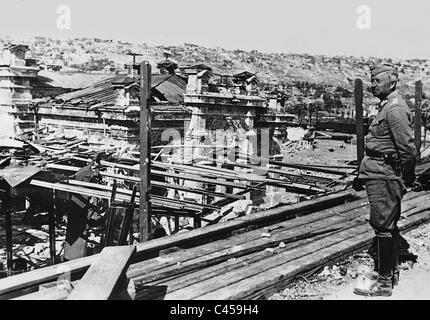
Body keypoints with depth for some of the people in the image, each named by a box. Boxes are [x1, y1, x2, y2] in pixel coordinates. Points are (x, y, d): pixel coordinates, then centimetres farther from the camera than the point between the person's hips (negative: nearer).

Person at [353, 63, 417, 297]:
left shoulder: (395, 109, -17)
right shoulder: (387, 106, 16)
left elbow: (408, 148, -22)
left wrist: (407, 179, -13)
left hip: (383, 177, -11)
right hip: (381, 175, 11)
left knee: (383, 226, -5)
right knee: (389, 226, 18)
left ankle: (383, 282, 3)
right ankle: (391, 272, 31)